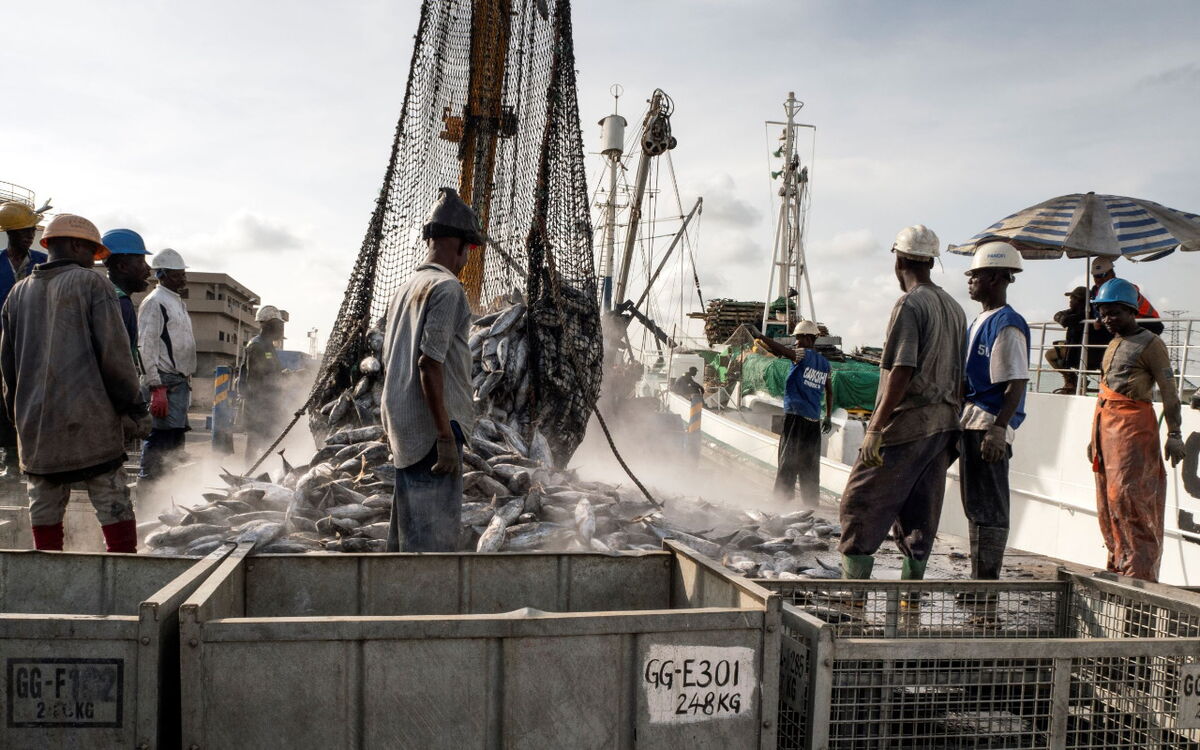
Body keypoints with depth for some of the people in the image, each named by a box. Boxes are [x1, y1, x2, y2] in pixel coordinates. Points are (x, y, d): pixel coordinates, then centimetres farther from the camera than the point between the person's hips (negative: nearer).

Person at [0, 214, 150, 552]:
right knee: (113, 504, -1)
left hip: (36, 423, 5)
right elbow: (114, 353, -9)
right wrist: (133, 409, -4)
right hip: (90, 420, -5)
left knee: (44, 506, 11)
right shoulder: (92, 284, -3)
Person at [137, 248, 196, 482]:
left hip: (181, 381, 10)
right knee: (161, 437, -11)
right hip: (166, 383, -10)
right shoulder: (154, 302, -9)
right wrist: (157, 387, -22)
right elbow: (146, 348, -16)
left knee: (176, 436, 14)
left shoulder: (178, 302, 21)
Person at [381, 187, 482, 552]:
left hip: (403, 430, 9)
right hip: (432, 429, -9)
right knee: (435, 535, -7)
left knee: (405, 531, 15)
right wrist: (446, 436, -19)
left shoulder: (404, 289, 16)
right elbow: (429, 364, -19)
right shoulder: (447, 287, -10)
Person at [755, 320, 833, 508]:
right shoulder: (824, 363, 14)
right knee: (810, 462, 11)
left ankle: (782, 496, -5)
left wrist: (761, 338, -10)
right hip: (814, 420, 6)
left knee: (788, 458, -3)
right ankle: (811, 499, 13)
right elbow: (829, 391, 19)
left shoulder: (803, 354, -5)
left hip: (795, 415, -6)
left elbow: (780, 351, -22)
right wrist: (828, 417, 25)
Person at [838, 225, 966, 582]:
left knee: (861, 501, -1)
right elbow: (960, 376, 15)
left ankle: (853, 577, -1)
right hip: (943, 425, 8)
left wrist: (875, 428, -18)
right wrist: (951, 424, 21)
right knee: (920, 514, 12)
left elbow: (902, 372, -19)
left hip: (907, 424, -8)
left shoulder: (909, 305, -12)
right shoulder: (954, 307, 14)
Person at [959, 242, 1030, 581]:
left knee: (988, 508, -4)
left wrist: (998, 429, -24)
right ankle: (979, 578, 26)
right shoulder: (979, 322, 17)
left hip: (990, 426, -10)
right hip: (971, 422, 10)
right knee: (975, 506, 16)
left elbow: (1017, 383, -19)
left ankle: (987, 579, 3)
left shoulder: (1007, 324, -13)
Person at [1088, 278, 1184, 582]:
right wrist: (1095, 437, 22)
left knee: (1127, 495, -12)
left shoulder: (1150, 344, -4)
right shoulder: (1113, 345, 19)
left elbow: (1169, 392, -9)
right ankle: (1118, 565, 15)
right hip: (1105, 425, 8)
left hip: (1133, 424, -8)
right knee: (1108, 500, 7)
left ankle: (1139, 572, -8)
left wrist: (1174, 434, -14)